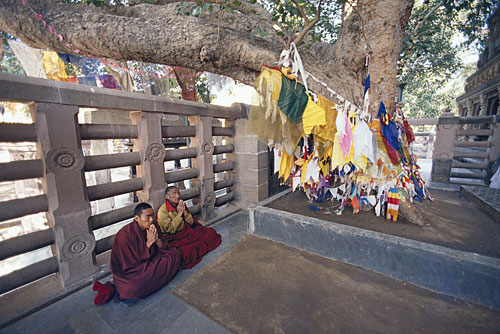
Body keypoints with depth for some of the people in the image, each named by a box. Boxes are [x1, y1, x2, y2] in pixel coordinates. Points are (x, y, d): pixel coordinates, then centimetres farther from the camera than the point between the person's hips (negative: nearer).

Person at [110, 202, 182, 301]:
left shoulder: (153, 227, -9)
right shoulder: (124, 235, -25)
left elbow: (164, 248, -2)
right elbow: (133, 263, -22)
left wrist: (157, 240, -23)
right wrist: (149, 242, -26)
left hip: (150, 259, 6)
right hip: (131, 270, -5)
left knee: (176, 253, -8)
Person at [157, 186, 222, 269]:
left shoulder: (181, 205, 4)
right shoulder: (162, 211, -13)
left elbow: (191, 223, 5)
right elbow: (170, 230, -17)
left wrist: (185, 211, -12)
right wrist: (179, 213, -18)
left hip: (188, 232, 6)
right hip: (175, 238, -6)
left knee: (211, 232, -7)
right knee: (188, 251, -34)